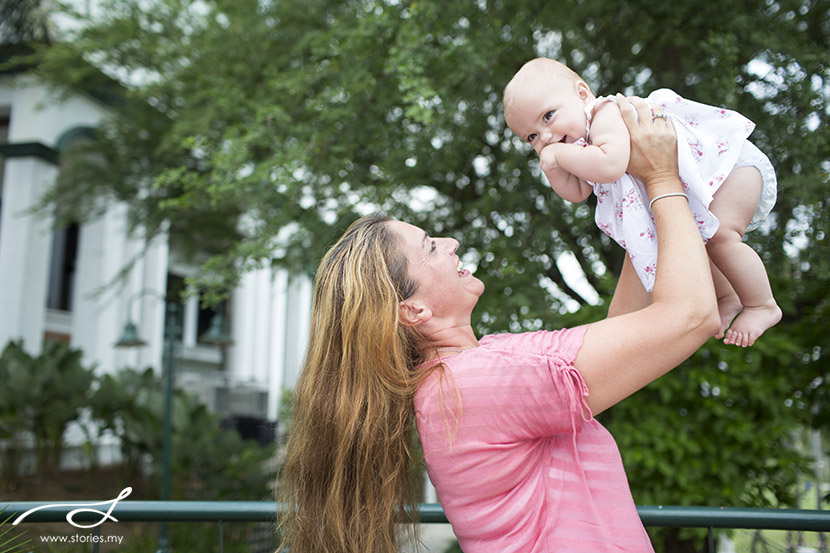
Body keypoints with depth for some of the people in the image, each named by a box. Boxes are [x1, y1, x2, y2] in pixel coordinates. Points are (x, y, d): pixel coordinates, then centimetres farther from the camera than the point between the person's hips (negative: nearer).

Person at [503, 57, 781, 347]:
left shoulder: (607, 117, -33)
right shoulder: (584, 136, -1)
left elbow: (611, 166, -51)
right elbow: (577, 192, -1)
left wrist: (561, 154, -39)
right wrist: (553, 169, -19)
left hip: (734, 162, -10)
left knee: (719, 236, -25)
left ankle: (763, 305, -7)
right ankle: (728, 297, 33)